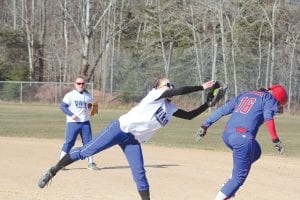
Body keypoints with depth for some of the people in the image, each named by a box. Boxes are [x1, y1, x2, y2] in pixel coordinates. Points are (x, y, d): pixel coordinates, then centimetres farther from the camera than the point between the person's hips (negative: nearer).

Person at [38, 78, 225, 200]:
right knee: (86, 151, -9)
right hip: (121, 128, -7)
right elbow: (180, 91, -21)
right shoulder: (155, 94, -8)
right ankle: (53, 171, 3)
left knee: (140, 174, -2)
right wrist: (202, 87, -19)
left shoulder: (170, 108, 14)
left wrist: (208, 104, 9)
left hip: (134, 141, 7)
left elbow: (189, 115, 18)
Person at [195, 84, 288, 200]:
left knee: (255, 152, 31)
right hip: (243, 137, -7)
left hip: (227, 135, 7)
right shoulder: (269, 98, 8)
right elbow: (268, 118, -11)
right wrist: (275, 140, -18)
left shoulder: (245, 95, 27)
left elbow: (223, 110, 20)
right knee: (239, 176, 3)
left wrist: (205, 126, 17)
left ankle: (230, 184, 18)